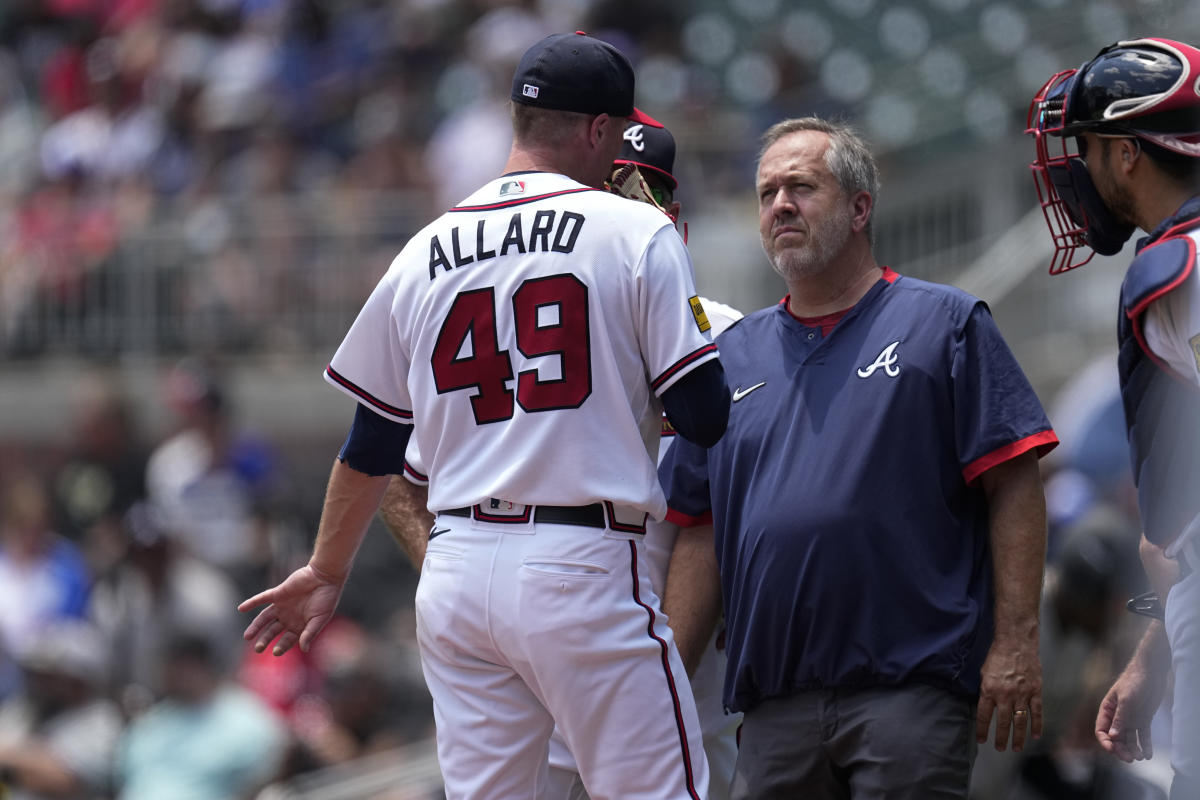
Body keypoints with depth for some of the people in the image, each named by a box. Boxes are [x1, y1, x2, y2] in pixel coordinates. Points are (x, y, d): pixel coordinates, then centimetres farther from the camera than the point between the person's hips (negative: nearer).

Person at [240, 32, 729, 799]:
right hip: (583, 564, -5)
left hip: (458, 565, 5)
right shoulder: (636, 233, -3)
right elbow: (705, 417, -6)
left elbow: (372, 445, 18)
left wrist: (328, 573, 31)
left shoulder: (423, 255, 12)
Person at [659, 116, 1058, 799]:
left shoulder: (944, 325, 4)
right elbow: (702, 531, 18)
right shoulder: (735, 356, 18)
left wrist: (1015, 643, -11)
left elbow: (1013, 487, -2)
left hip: (911, 690, -5)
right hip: (775, 709, 5)